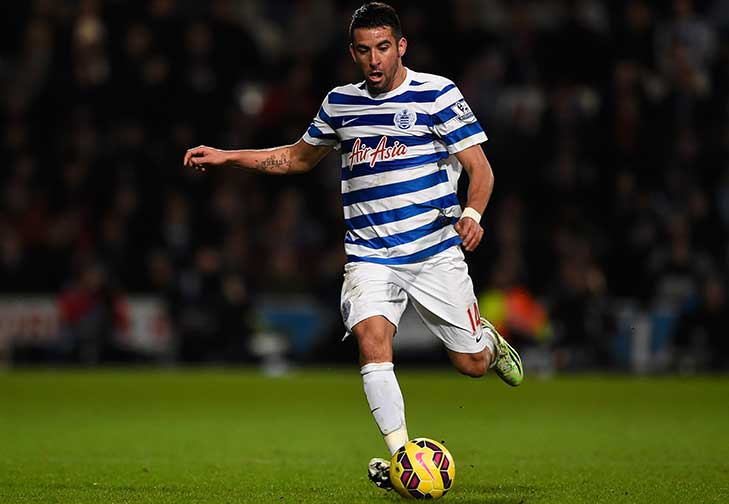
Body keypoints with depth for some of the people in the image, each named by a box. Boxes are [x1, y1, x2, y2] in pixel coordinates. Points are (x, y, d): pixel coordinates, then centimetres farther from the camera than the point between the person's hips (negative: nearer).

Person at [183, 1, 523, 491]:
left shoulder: (438, 94, -3)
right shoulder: (340, 102, 10)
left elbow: (480, 167, -6)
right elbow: (299, 156, 26)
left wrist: (472, 214, -26)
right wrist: (226, 157, 19)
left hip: (436, 251, -2)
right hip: (370, 257, 2)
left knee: (471, 364, 2)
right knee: (372, 339, -25)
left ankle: (489, 340, 41)